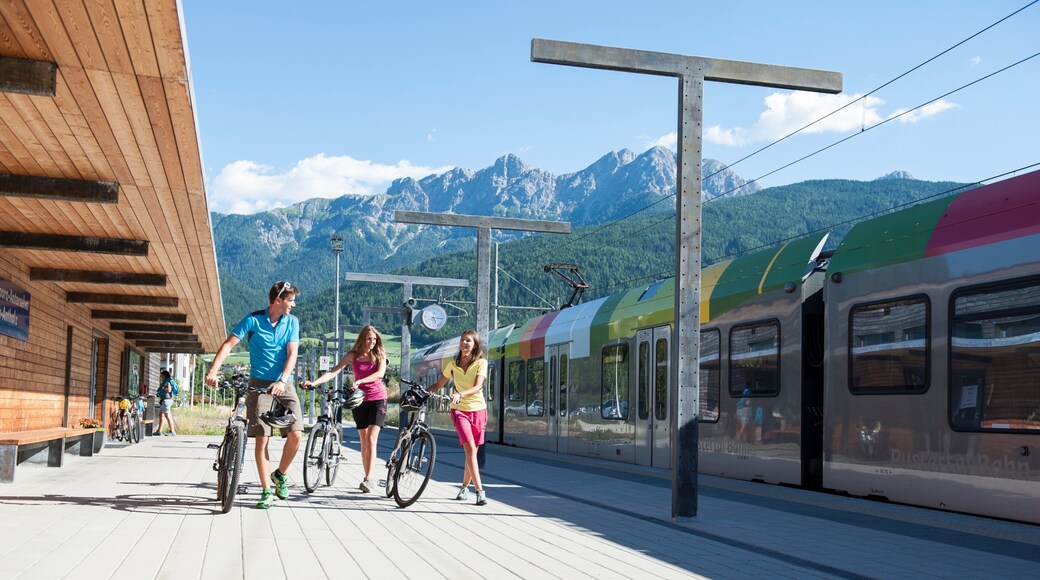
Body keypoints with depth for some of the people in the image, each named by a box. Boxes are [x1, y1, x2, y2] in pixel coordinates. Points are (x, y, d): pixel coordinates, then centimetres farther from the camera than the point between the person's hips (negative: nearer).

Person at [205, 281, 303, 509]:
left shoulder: (292, 322, 4)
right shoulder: (253, 319, -4)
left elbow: (292, 353, -5)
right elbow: (228, 344, -8)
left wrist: (282, 381, -21)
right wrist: (213, 371, -22)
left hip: (284, 385, 2)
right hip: (259, 384, -2)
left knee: (296, 434, -10)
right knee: (262, 437, -6)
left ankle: (280, 474, 15)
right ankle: (266, 491, 4)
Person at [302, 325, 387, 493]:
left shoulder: (380, 354, -2)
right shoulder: (353, 355, -1)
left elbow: (380, 373, -18)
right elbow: (333, 372, -10)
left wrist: (360, 381, -32)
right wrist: (314, 382, -25)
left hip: (377, 399, -2)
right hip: (359, 399, 2)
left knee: (371, 439, -15)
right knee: (364, 442, 6)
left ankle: (368, 479, -19)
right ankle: (368, 478, 13)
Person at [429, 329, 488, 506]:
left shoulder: (481, 363, -4)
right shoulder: (453, 365, 4)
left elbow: (477, 387, -18)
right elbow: (438, 385, 13)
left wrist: (460, 394, -35)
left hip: (478, 410, 0)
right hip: (460, 410, 0)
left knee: (472, 451, 5)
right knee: (470, 448, -17)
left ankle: (465, 487, 26)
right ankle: (480, 490, -21)